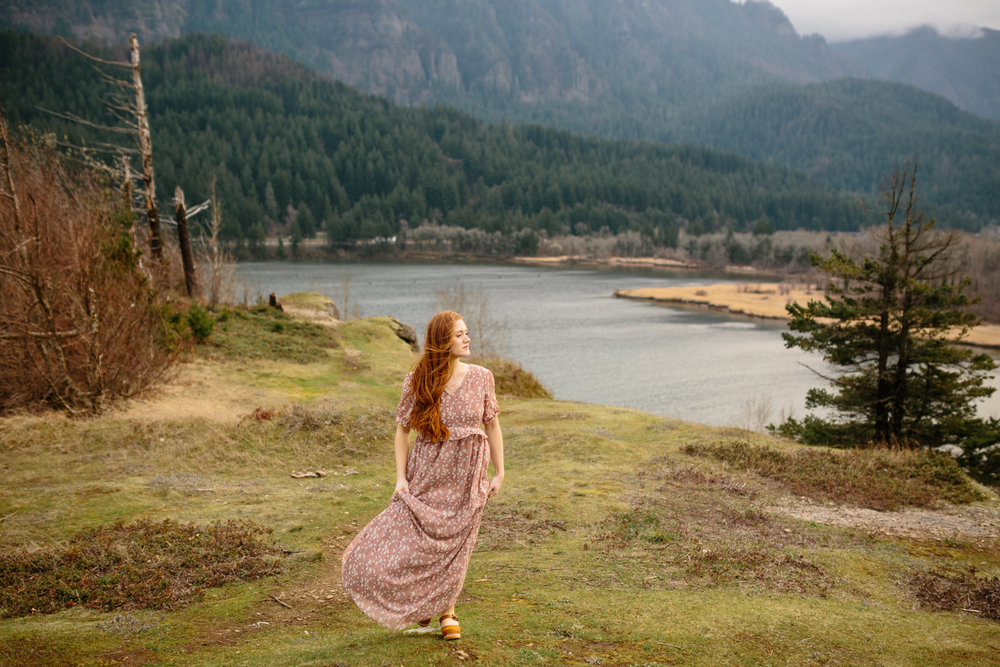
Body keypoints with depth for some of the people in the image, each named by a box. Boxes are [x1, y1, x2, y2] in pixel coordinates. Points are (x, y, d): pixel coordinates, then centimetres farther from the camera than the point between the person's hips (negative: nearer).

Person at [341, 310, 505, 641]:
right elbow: (403, 429, 0)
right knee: (412, 539, -2)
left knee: (453, 546, 7)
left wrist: (499, 473, 2)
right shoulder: (418, 382, -7)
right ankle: (419, 601, 29)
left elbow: (492, 426, 3)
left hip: (468, 476, 1)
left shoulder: (481, 378, -4)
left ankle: (446, 612, 28)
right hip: (427, 472, 0)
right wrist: (400, 477, -7)